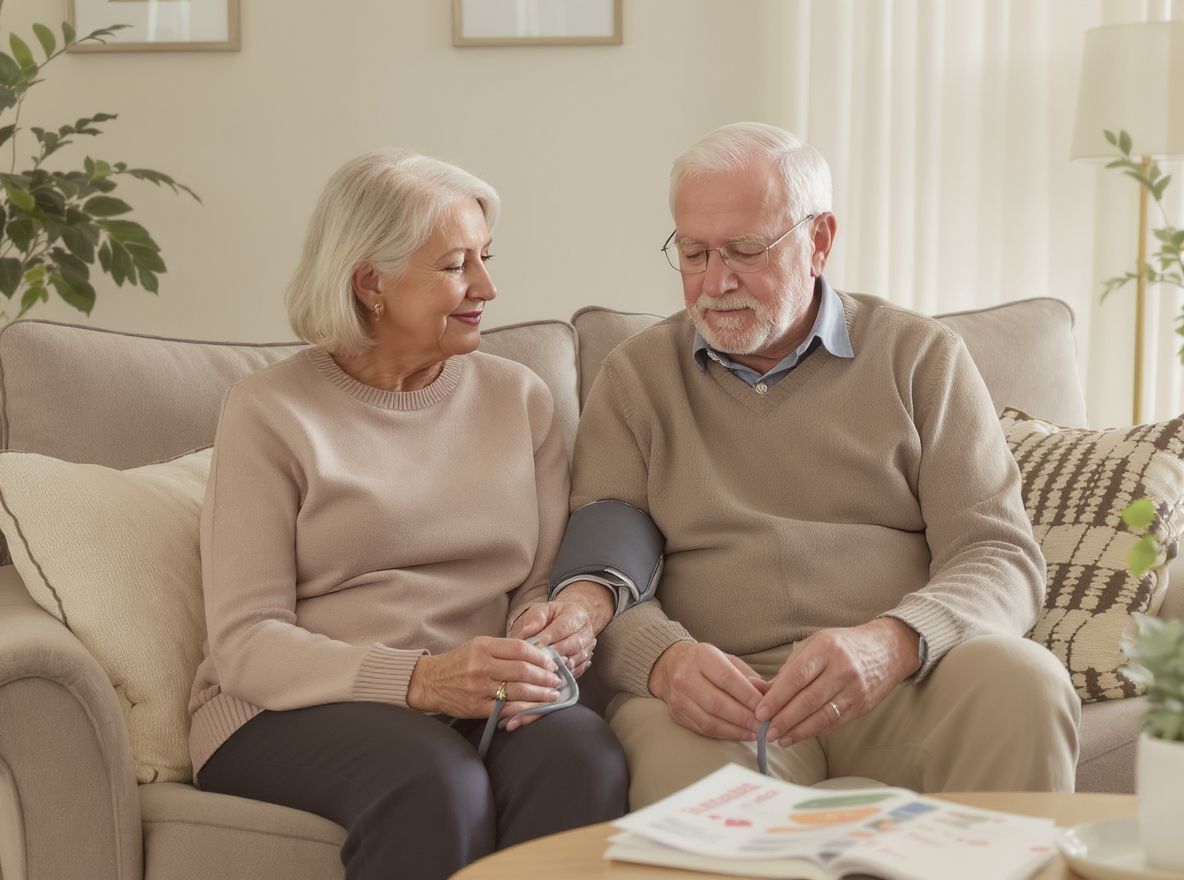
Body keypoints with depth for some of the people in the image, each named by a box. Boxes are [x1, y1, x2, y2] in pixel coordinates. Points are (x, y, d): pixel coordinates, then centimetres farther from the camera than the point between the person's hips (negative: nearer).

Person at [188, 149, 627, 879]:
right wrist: (420, 679, -24)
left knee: (580, 753, -31)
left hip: (482, 706, 3)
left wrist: (558, 625, -14)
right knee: (436, 783, -36)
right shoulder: (270, 410, 1)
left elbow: (544, 584, 12)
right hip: (298, 709, -3)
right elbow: (245, 642, -7)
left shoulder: (519, 398, 15)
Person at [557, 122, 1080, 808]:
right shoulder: (636, 378, 16)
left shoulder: (923, 358, 12)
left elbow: (1001, 556, 2)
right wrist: (665, 661, -18)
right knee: (681, 760, -38)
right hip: (727, 695, -2)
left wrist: (890, 643, -21)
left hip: (902, 683, 2)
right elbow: (598, 570, 7)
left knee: (1021, 679, -31)